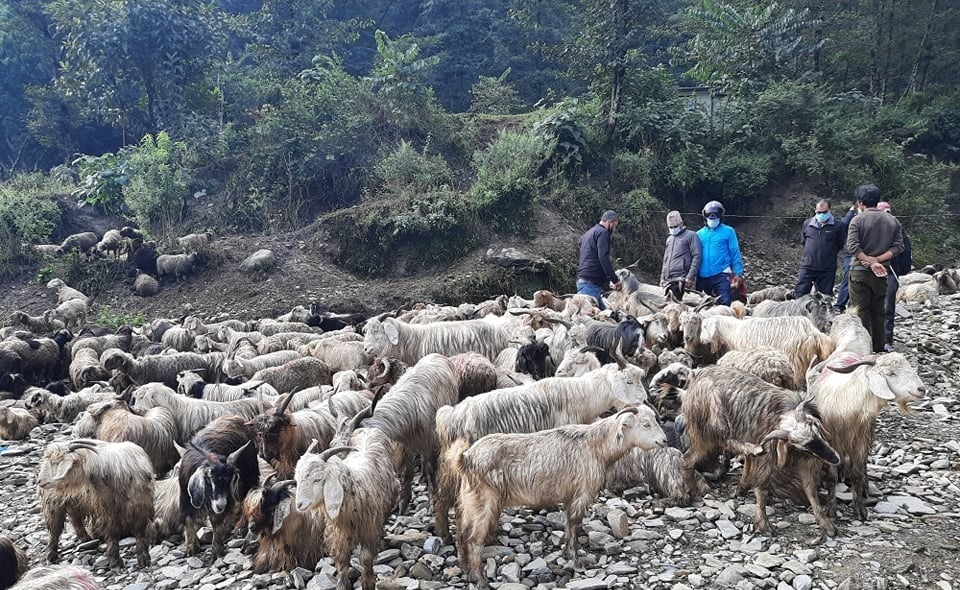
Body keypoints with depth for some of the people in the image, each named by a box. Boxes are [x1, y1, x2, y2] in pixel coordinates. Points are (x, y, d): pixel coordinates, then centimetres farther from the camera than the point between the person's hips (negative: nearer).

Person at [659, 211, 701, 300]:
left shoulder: (691, 236, 3)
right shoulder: (669, 239, 24)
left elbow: (696, 257, -6)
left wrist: (690, 277, -14)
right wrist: (662, 277, 19)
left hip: (681, 280, -6)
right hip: (668, 281, 6)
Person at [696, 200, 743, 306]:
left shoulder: (728, 232, 3)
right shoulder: (699, 234, 12)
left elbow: (735, 255, 0)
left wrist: (738, 274, -8)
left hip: (721, 275, -4)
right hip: (702, 276, 4)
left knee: (724, 303, -10)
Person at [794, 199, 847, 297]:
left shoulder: (838, 225, -3)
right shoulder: (807, 223, 7)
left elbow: (841, 244, 4)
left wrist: (829, 253, 6)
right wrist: (811, 252, 12)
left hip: (827, 270, -2)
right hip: (807, 267, 2)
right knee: (799, 293, -2)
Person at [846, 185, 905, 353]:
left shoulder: (858, 220, -7)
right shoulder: (892, 220, 7)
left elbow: (853, 247, -19)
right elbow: (898, 246, -2)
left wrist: (872, 262, -17)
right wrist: (878, 260, -9)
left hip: (860, 271, -4)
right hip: (882, 273, 4)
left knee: (860, 312, 0)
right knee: (879, 312, 13)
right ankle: (878, 348, 18)